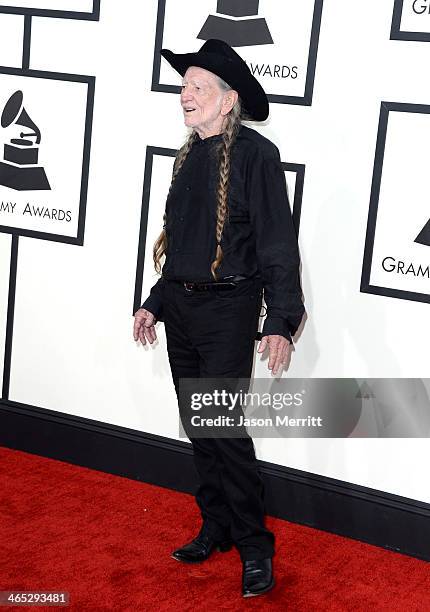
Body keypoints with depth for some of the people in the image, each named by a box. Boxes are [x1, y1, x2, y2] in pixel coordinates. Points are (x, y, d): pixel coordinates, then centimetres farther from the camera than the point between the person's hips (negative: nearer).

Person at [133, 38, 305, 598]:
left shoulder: (255, 154, -11)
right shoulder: (190, 156, 11)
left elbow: (279, 242, -14)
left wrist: (281, 322, -20)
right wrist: (156, 303, 19)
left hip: (227, 310, -7)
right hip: (181, 307, 7)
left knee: (226, 430, -6)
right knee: (198, 427, 13)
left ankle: (255, 547, 8)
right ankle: (216, 529, 27)